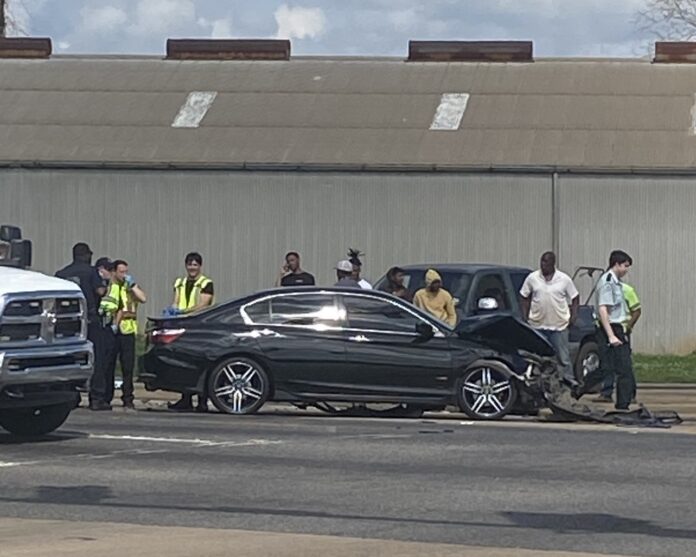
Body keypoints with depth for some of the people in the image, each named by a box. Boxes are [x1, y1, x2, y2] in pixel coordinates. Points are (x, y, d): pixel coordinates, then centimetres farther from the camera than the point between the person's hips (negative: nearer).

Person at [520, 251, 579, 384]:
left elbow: (575, 298, 7)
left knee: (564, 356, 2)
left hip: (559, 325, -1)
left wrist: (573, 316, -2)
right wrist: (525, 317, 2)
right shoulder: (532, 278, 2)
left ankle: (569, 379, 10)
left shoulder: (564, 279, -1)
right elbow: (525, 298, 9)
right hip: (537, 325, 1)